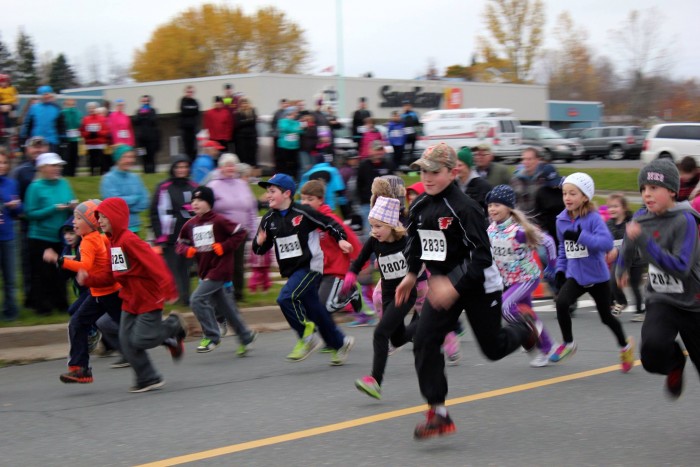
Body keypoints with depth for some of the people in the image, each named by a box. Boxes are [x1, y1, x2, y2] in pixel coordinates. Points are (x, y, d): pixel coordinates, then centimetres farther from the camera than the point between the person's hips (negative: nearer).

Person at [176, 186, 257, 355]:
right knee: (225, 306, 14)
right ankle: (246, 336, 29)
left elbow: (240, 232, -10)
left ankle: (211, 336, -5)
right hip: (204, 270, 7)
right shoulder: (190, 225, 6)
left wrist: (224, 247, -16)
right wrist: (186, 250, -4)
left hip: (219, 268, -7)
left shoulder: (218, 221, -12)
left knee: (198, 299, -18)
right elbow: (181, 242, 17)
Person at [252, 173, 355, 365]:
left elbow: (329, 224, -4)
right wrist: (259, 242, -14)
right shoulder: (269, 219, 4)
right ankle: (340, 343, 29)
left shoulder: (303, 212, -12)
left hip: (310, 266, -7)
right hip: (291, 271, 7)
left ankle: (308, 338, -11)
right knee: (314, 311, 12)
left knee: (286, 297, -25)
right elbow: (261, 249, 7)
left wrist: (341, 239, -16)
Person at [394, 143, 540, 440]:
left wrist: (454, 287, -32)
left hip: (479, 285, -6)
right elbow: (415, 243, 20)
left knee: (492, 347, 7)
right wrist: (412, 275, 17)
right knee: (424, 342, -11)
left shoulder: (464, 209, -23)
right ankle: (438, 414, -7)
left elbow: (481, 256, -26)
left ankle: (525, 329, 43)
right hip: (443, 283, 6)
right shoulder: (419, 207, 0)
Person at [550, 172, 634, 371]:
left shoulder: (593, 218, -17)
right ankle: (568, 344, -3)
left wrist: (580, 236, -38)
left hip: (597, 277, -4)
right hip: (575, 276, 4)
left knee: (606, 316, 10)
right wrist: (560, 270, 8)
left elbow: (607, 242, -31)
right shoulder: (562, 220, 0)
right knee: (561, 302, -22)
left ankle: (625, 346, 38)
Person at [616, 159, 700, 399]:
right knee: (653, 355, -23)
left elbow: (681, 268, -29)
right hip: (661, 300, 3)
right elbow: (629, 245, 21)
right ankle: (675, 362, 12)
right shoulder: (641, 218, -3)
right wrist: (622, 269, 37)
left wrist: (644, 240, -34)